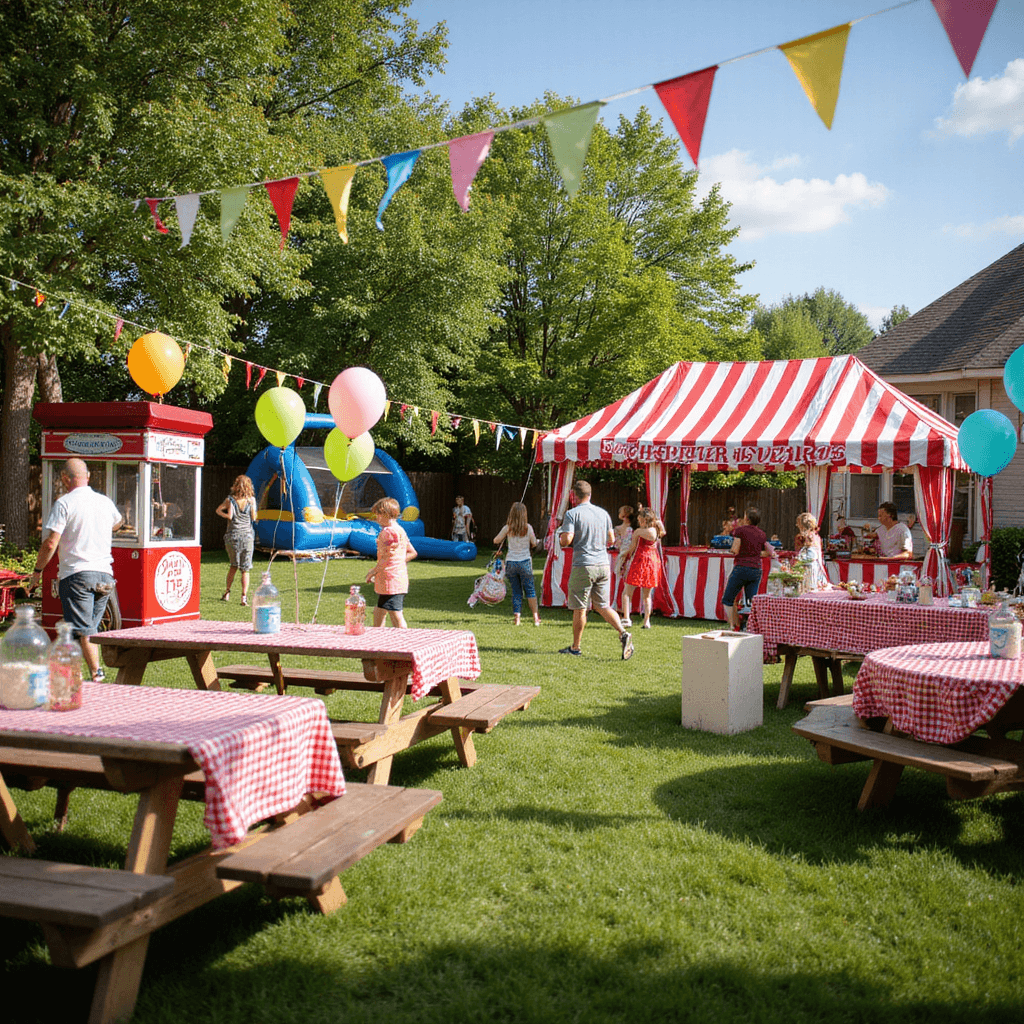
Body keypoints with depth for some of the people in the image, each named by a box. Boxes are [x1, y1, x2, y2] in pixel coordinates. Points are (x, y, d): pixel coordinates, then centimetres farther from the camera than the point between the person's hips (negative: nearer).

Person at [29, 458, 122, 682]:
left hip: (76, 573, -5)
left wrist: (37, 570, 3)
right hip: (104, 574, 6)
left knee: (83, 632, -6)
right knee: (91, 630, 15)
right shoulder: (106, 502, 12)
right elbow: (117, 523, 36)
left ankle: (97, 675, -15)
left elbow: (50, 543, -11)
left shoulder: (64, 503, -6)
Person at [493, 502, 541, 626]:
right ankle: (536, 617, 7)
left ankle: (516, 617, 4)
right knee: (530, 589, 9)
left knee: (516, 591, 10)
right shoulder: (528, 527, -5)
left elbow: (496, 540, 1)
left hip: (511, 562, 1)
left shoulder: (507, 528, -4)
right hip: (525, 561, -1)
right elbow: (534, 543, -3)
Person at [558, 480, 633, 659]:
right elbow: (611, 540, 15)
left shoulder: (572, 514, -8)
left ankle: (575, 647, 14)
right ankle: (623, 633, -7)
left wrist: (560, 539, 6)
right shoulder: (603, 513, 10)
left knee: (579, 608, 5)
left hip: (583, 566, -5)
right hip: (603, 564, 5)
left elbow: (566, 540, -16)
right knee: (602, 606, 13)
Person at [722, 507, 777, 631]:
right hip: (756, 570, 5)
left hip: (741, 568, -5)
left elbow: (735, 551, -12)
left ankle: (736, 627, -2)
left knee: (727, 600, 7)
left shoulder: (740, 530, -6)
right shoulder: (762, 534, 10)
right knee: (752, 602, 10)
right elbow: (770, 553, 15)